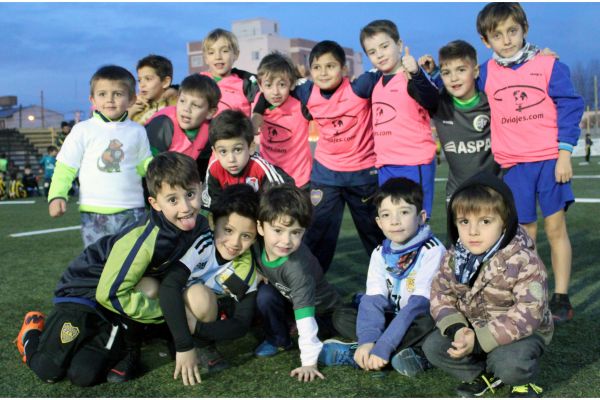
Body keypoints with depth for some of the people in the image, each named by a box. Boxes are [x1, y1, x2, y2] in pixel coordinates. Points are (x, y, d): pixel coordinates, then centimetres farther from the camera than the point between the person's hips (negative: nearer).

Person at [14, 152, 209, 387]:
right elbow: (111, 293, -27)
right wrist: (162, 311, -20)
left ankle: (120, 349, 18)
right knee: (50, 369, -6)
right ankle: (33, 331, 24)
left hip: (127, 295, 4)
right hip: (86, 292, -4)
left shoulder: (199, 226, -15)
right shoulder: (142, 241, -34)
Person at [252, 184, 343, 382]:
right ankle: (278, 340, -2)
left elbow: (305, 315, -40)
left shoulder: (298, 265, -40)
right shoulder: (257, 244, -24)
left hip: (321, 313, -2)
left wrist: (309, 362, -42)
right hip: (287, 300, 2)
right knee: (265, 294, -22)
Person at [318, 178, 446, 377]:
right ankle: (407, 352, -22)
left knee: (428, 323, -37)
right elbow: (373, 300, -10)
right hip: (392, 319, 6)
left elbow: (420, 303, -26)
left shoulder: (432, 251, -17)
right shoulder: (380, 254, 0)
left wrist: (382, 347, -33)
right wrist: (367, 340, -30)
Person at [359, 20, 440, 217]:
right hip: (385, 167, 8)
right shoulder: (376, 83, 13)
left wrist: (416, 74, -43)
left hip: (415, 164, -8)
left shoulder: (411, 77, -9)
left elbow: (432, 102, -30)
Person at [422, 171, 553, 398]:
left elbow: (529, 313, -30)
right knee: (433, 346, -11)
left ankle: (522, 379, 4)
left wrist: (479, 340, -35)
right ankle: (485, 375, 8)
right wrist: (456, 329, -24)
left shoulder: (523, 261, -26)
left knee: (509, 363, -33)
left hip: (520, 332, -5)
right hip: (470, 328, 5)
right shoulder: (454, 258, -8)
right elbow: (440, 293, -2)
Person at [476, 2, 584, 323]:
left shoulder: (548, 64, -2)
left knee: (556, 227, 0)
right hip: (513, 166, 2)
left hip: (550, 159, -2)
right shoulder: (486, 74, 5)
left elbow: (569, 107, -2)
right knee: (524, 233, 6)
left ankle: (560, 298, 8)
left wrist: (565, 154, -8)